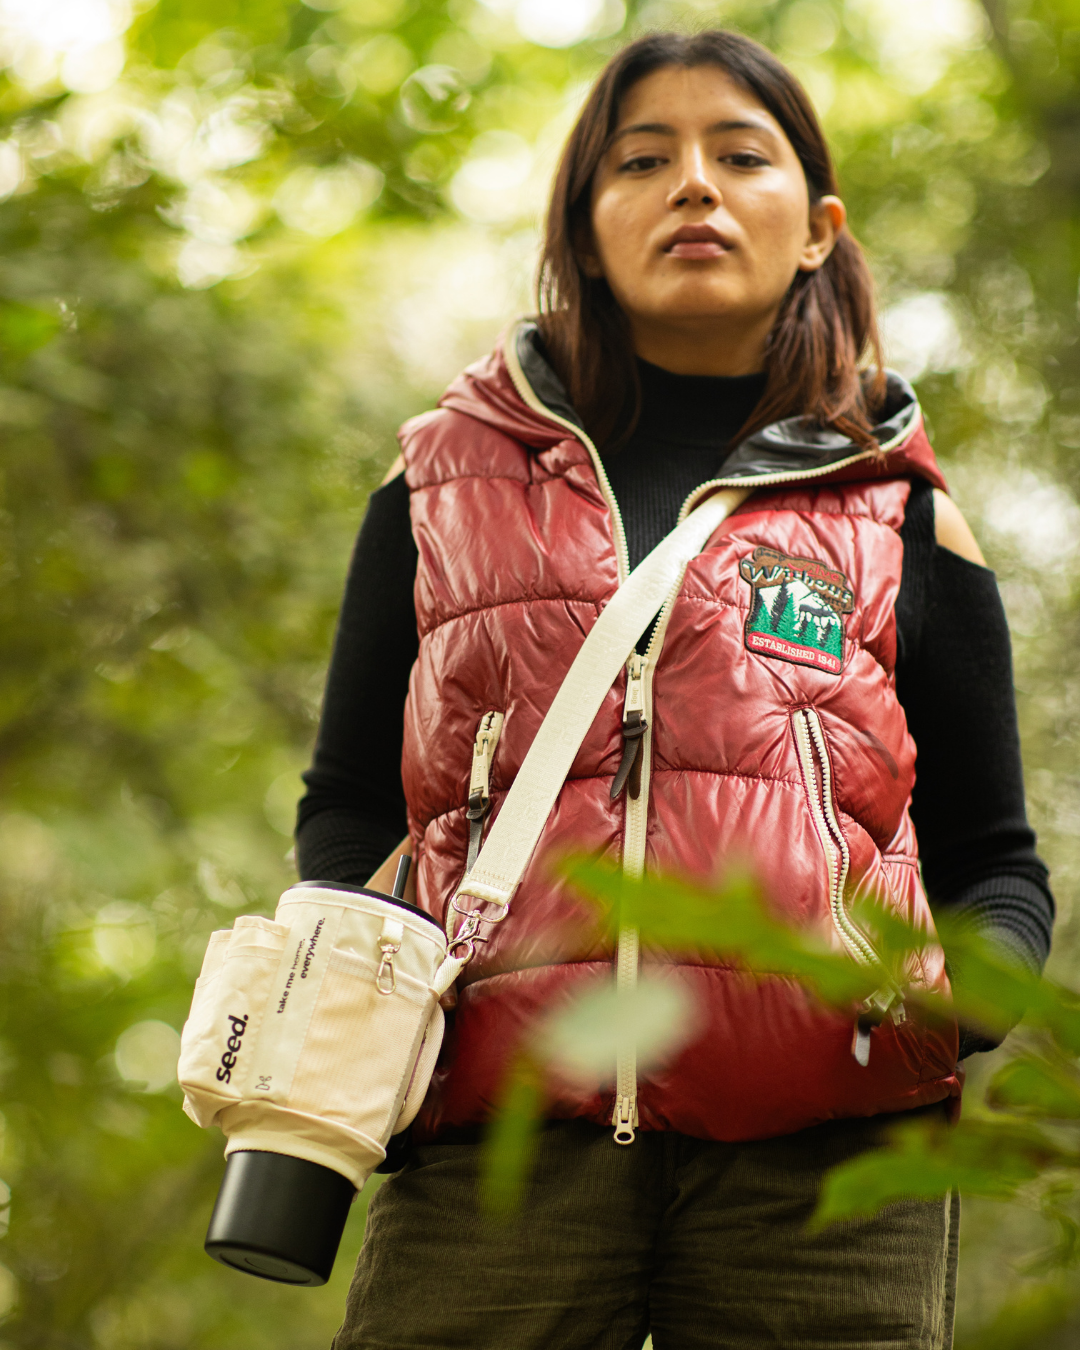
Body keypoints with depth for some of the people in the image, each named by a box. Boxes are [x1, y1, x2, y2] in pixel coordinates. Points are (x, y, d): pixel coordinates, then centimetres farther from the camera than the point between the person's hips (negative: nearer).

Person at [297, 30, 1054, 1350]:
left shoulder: (896, 513, 15)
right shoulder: (449, 478, 18)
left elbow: (991, 857, 17)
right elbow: (349, 806, 21)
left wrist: (971, 983, -6)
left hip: (818, 1153, 0)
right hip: (497, 1137, 0)